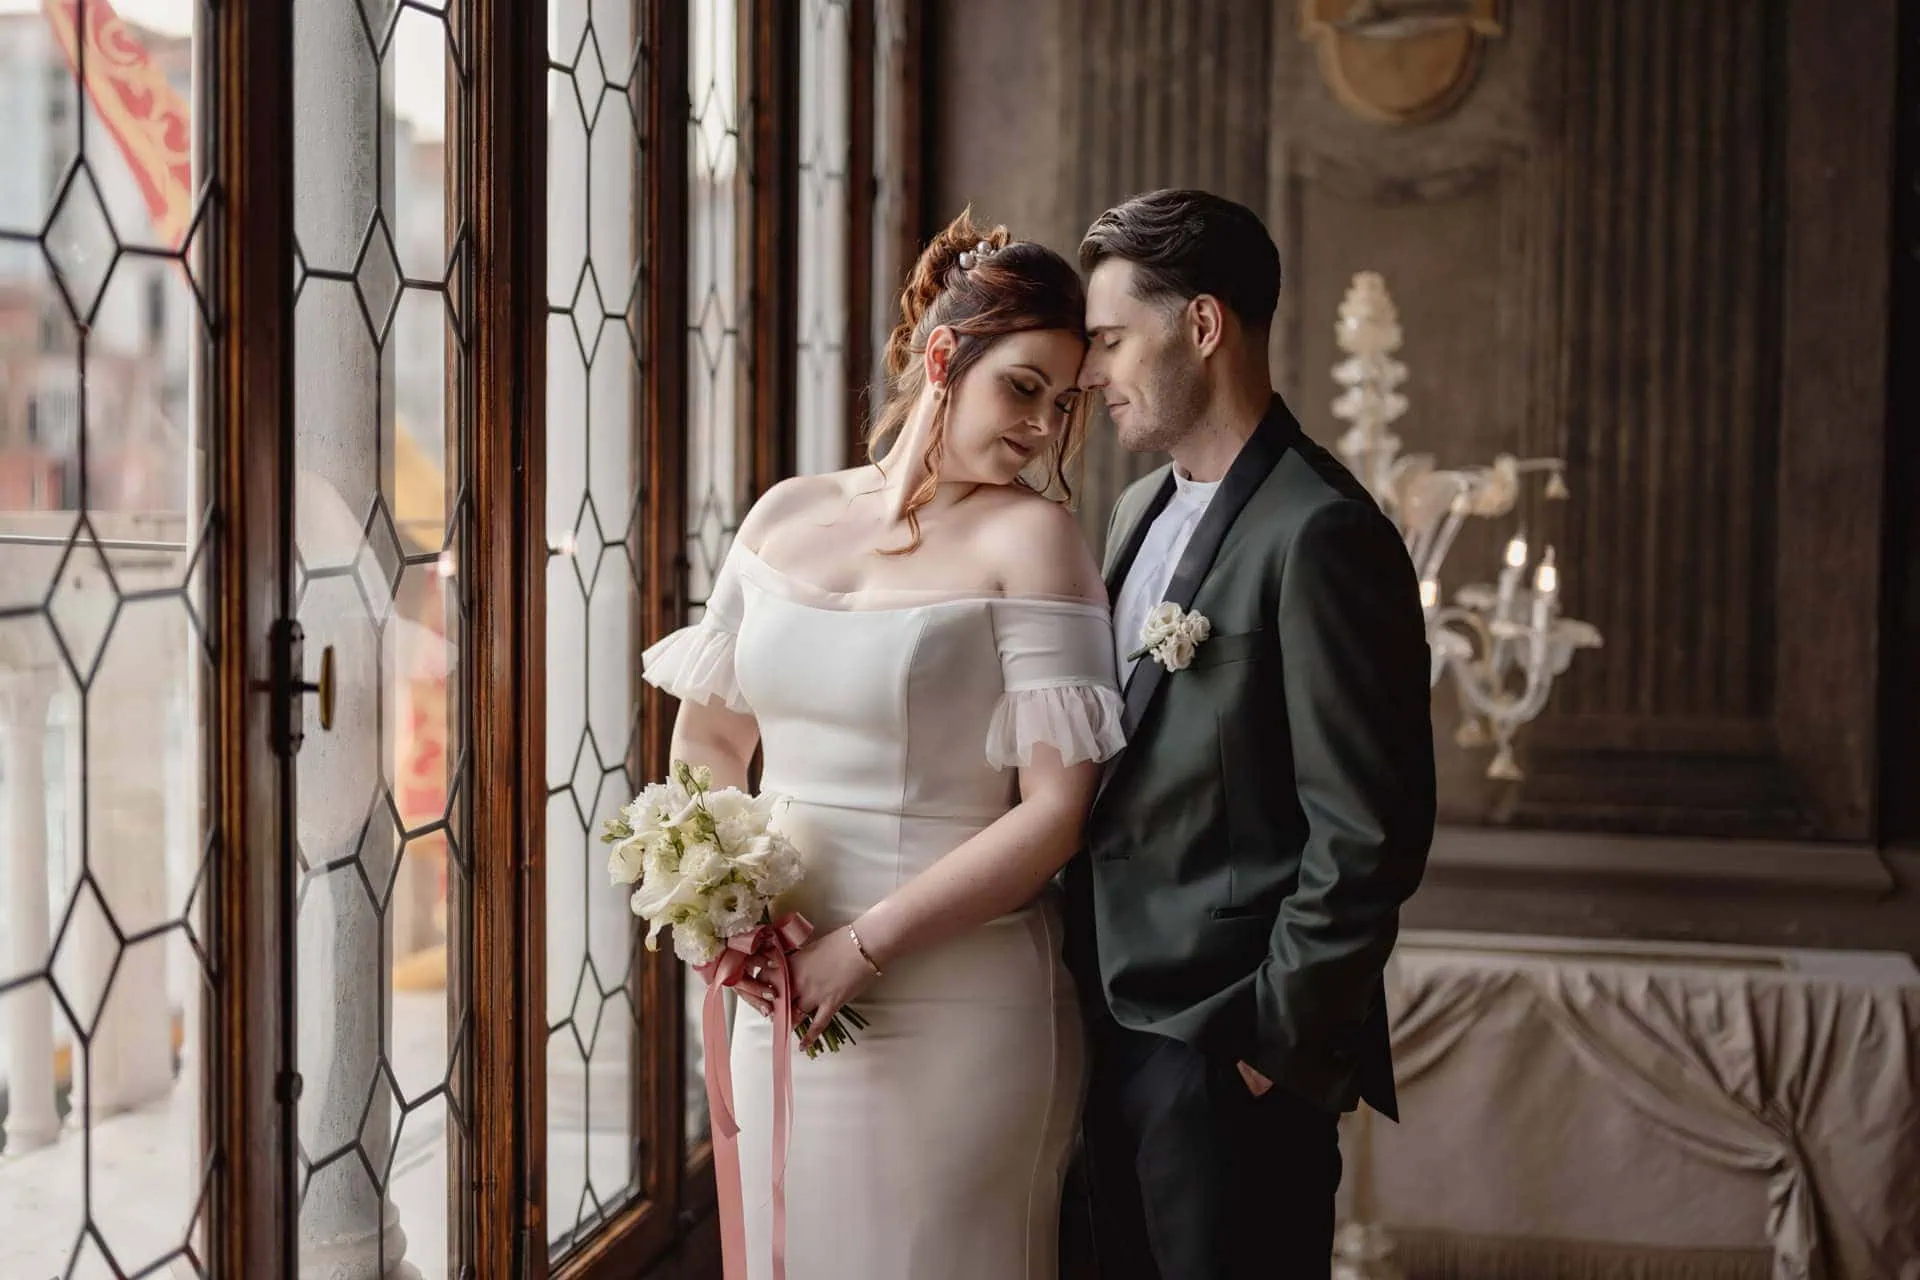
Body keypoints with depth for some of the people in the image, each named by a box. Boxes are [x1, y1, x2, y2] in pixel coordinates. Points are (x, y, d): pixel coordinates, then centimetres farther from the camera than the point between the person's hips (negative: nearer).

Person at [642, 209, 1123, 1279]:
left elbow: (1056, 810, -13)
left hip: (957, 1007, -4)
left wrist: (865, 945, -15)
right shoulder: (788, 516, 7)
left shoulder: (1030, 534, -7)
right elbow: (707, 741, 14)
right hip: (785, 998, 5)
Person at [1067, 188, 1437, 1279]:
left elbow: (1368, 834, -19)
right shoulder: (1141, 513, 11)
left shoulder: (1320, 535, -17)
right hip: (1119, 1028, 8)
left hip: (1228, 1057, -8)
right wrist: (1092, 1006, 10)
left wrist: (1277, 1045, -14)